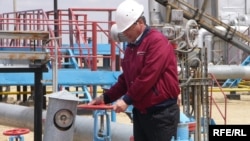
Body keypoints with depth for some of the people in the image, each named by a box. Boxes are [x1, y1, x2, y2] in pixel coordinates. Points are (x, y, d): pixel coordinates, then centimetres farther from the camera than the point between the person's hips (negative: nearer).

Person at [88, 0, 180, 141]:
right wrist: (106, 97, 9)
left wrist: (127, 100, -18)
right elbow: (125, 79, 20)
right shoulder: (131, 46, 15)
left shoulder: (157, 41, -14)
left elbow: (148, 77, -22)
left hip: (162, 112, -9)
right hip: (140, 111, 9)